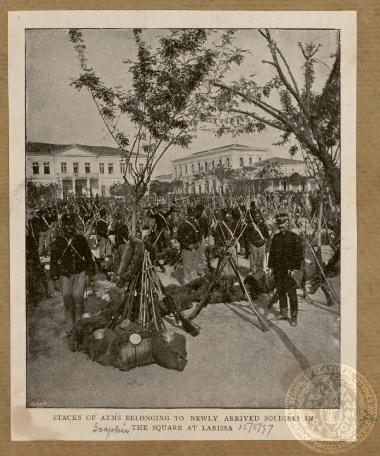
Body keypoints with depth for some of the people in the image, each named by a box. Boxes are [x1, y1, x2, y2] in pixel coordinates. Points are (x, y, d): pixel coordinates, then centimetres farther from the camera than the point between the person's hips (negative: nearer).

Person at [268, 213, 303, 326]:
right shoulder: (275, 237, 12)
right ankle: (283, 314, 24)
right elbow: (272, 253, 18)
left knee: (292, 294, -2)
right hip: (278, 271, 5)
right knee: (280, 293, 12)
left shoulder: (295, 237, -5)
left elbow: (299, 254, -7)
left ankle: (294, 317, 7)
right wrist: (271, 266, 12)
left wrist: (296, 269, -13)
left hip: (289, 271, -5)